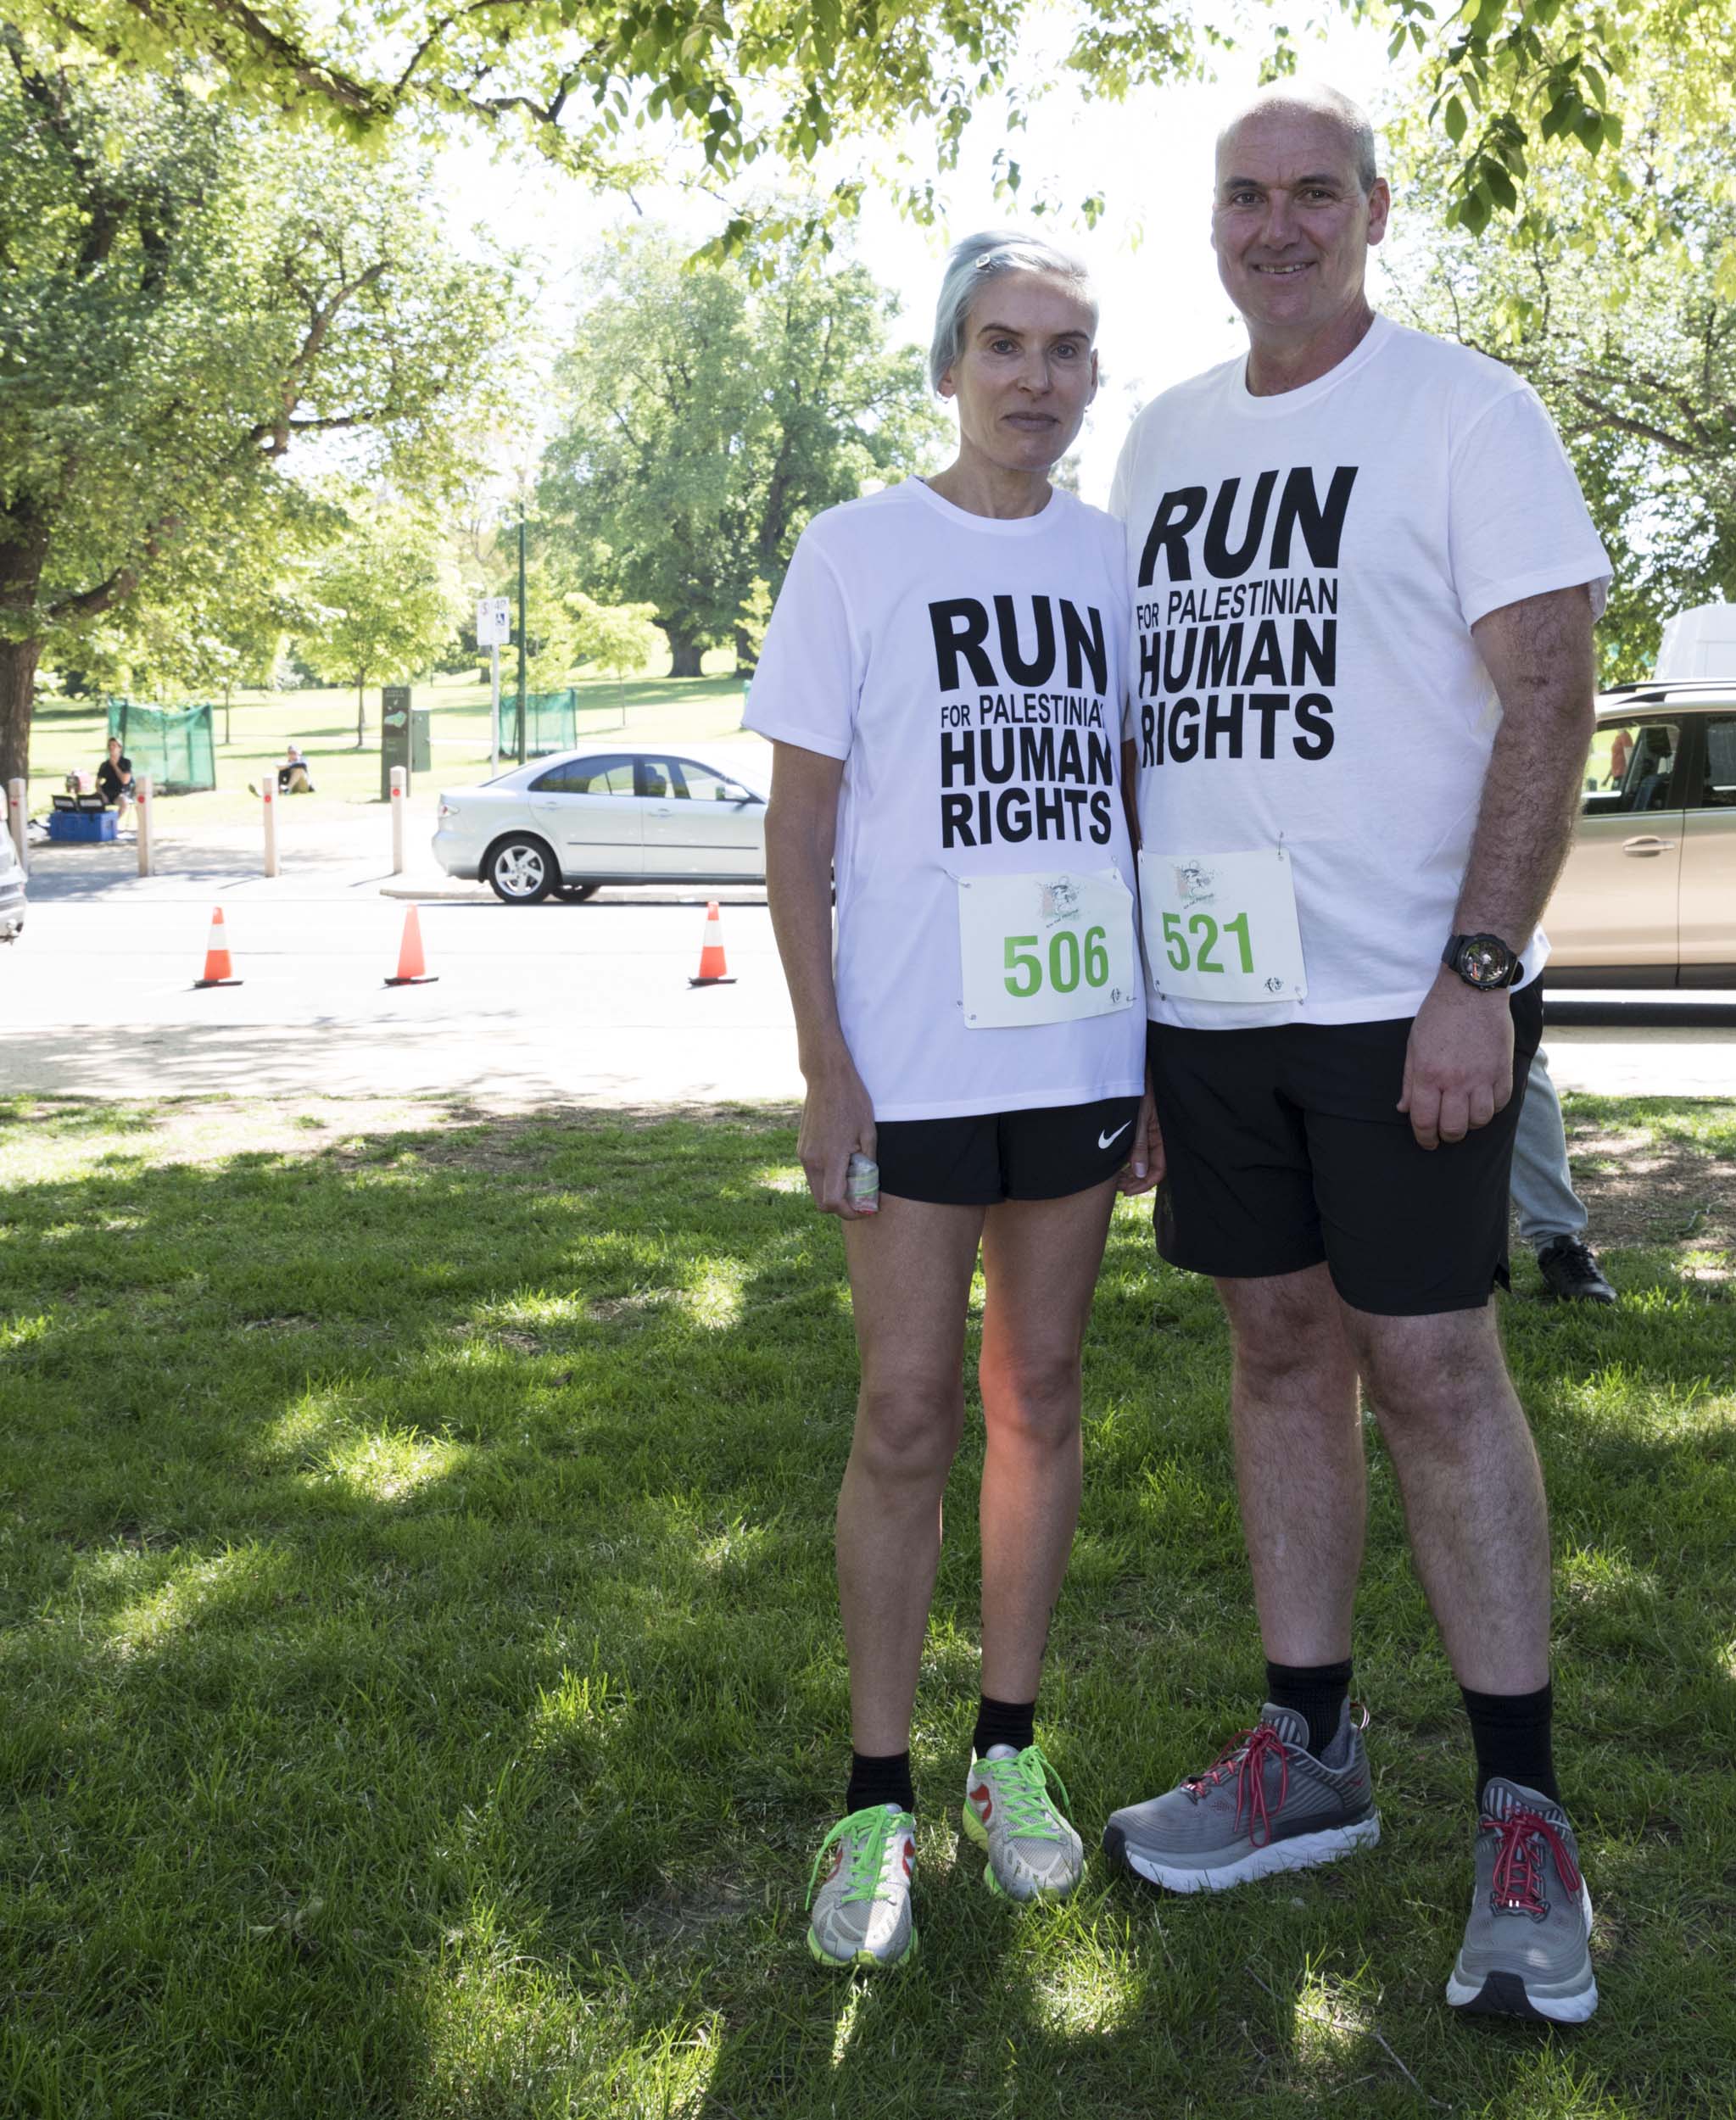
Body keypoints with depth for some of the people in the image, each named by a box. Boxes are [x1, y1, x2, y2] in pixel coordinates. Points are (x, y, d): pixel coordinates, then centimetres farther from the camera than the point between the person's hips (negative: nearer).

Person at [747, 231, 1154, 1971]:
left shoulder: (1117, 559, 10)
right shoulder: (856, 553, 0)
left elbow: (1141, 810, 14)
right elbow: (797, 826, -2)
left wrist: (1159, 1048, 9)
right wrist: (825, 1067, -9)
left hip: (1083, 1048, 4)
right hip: (912, 1061, -3)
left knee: (1037, 1396, 10)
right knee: (905, 1416, -2)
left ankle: (1010, 1750, 24)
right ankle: (877, 1798, 11)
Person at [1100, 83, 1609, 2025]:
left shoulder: (1465, 410, -3)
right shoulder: (1164, 438, 14)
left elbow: (1547, 694, -10)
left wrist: (1478, 976, -19)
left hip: (1405, 993, -5)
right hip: (1210, 994, 6)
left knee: (1432, 1365, -4)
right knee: (1280, 1346, 11)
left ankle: (1523, 1816, 8)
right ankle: (1310, 1755, 23)